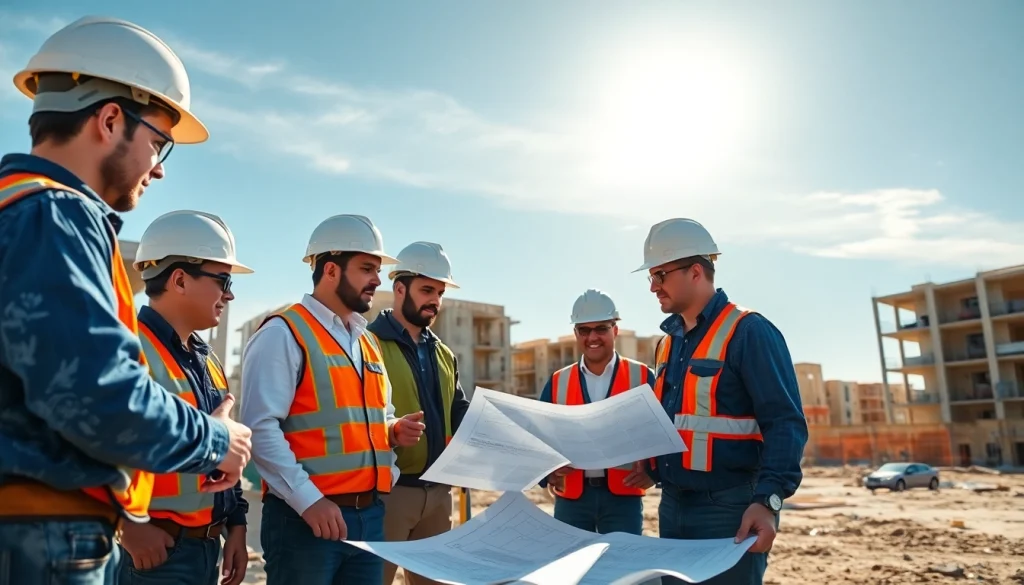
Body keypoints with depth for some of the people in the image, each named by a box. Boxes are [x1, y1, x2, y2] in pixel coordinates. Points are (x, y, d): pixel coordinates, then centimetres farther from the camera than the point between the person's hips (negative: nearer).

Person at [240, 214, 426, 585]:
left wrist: (394, 432, 2)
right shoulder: (285, 333, -9)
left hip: (370, 515, 7)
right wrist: (307, 499, -21)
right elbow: (260, 427, -18)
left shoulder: (368, 342, 16)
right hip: (305, 517, -7)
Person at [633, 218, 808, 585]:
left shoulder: (749, 332, -10)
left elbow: (785, 424, -16)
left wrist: (768, 501, -25)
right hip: (672, 506, 8)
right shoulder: (668, 341, 13)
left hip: (729, 508, -7)